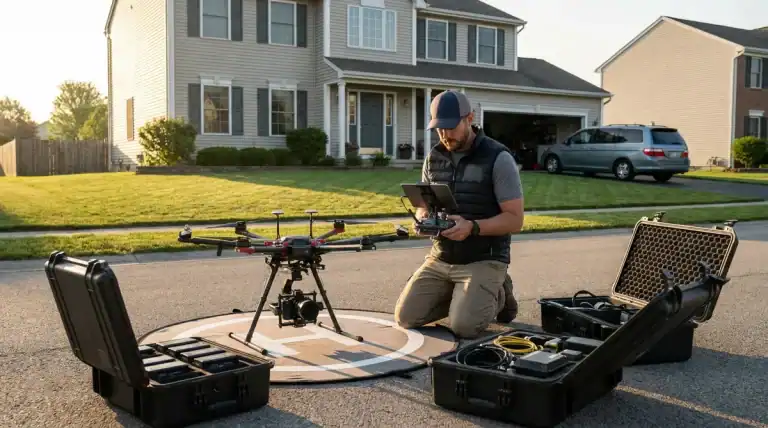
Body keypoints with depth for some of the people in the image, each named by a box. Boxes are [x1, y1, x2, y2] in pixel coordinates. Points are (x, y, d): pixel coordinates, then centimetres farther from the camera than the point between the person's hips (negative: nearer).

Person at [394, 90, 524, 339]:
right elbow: (422, 206, 14)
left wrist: (472, 227, -29)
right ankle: (463, 296, 16)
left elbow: (514, 220, -14)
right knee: (406, 317, -8)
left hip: (483, 261, -5)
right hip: (440, 259, 5)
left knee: (464, 326, -23)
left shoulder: (498, 159, -12)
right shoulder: (433, 158, 6)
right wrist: (424, 219, -11)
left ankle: (496, 295, 10)